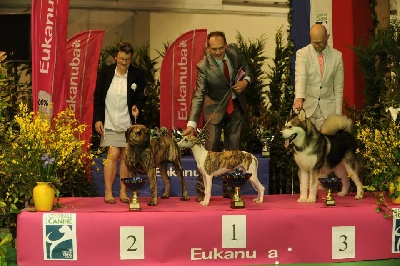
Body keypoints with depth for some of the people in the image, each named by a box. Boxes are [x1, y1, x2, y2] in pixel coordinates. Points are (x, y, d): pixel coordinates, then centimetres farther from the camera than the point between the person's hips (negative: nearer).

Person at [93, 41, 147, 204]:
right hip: (110, 123, -1)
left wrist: (137, 107, -19)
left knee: (125, 157, 3)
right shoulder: (105, 73, 1)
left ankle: (123, 193, 12)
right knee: (113, 155, -8)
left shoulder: (137, 75, 0)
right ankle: (108, 193, -1)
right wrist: (98, 119, -2)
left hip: (129, 124, 1)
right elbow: (98, 97, 4)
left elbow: (141, 98, 4)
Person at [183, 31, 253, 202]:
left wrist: (246, 81, -14)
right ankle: (202, 191, -2)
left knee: (233, 149, 8)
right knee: (210, 149, -8)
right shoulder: (204, 66, -24)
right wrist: (192, 123, -34)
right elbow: (198, 96, -25)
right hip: (215, 109, -4)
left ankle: (229, 189, 16)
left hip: (236, 107, 4)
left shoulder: (234, 51, -12)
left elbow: (246, 68, 8)